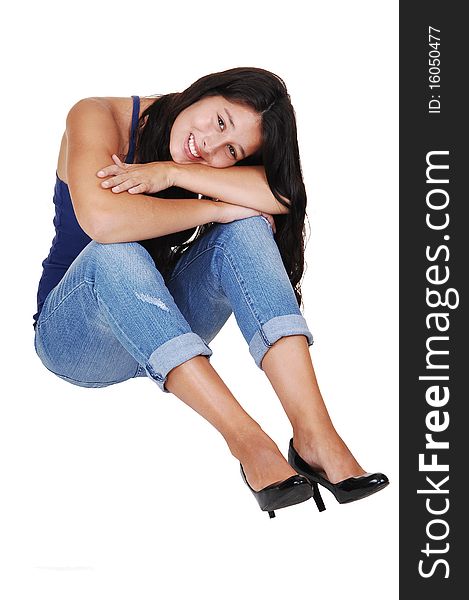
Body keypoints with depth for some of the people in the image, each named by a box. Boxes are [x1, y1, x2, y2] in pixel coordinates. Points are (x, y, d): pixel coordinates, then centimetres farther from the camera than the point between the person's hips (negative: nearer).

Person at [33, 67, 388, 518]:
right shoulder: (98, 117, -14)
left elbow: (282, 194, -25)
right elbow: (102, 220, -34)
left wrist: (171, 172, -31)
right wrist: (216, 209, -25)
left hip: (164, 330, 4)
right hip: (75, 338, -3)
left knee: (246, 227, -23)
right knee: (116, 255, -37)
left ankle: (316, 435, -35)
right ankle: (248, 442, -42)